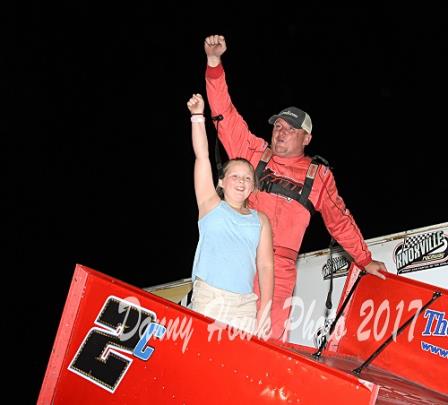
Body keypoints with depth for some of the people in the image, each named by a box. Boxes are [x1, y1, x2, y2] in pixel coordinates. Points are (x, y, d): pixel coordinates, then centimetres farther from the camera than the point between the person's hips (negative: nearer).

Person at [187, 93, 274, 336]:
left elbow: (265, 265, 9)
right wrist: (198, 116, 1)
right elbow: (202, 157, 5)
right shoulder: (211, 206, 10)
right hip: (207, 300, -2)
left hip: (245, 306, 2)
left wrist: (264, 309, 0)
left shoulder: (260, 220, 14)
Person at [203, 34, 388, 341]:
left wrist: (364, 259, 28)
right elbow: (226, 115, 9)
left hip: (277, 271, 0)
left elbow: (340, 222, 24)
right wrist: (214, 62, 0)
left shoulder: (319, 176, 13)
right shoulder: (255, 153, 13)